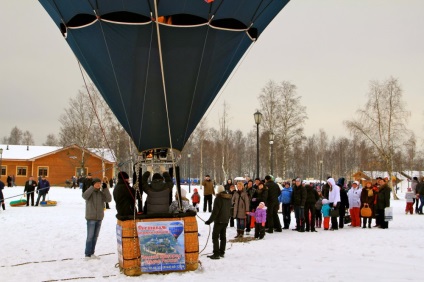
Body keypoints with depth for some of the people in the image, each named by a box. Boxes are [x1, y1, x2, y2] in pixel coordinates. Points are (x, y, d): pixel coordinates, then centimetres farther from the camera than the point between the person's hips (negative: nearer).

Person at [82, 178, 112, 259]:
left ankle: (92, 253, 21)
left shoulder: (101, 193, 6)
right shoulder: (89, 192, -5)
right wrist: (93, 187, -25)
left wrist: (105, 189, -10)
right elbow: (84, 196, -25)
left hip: (99, 218, 5)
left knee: (95, 236, 12)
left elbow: (109, 199, -6)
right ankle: (87, 254, 0)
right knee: (90, 237, -6)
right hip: (91, 218, -5)